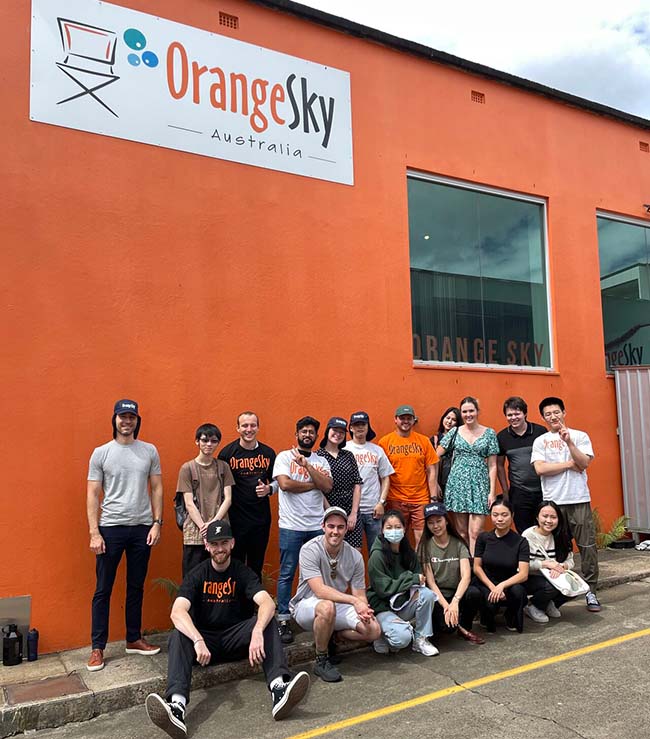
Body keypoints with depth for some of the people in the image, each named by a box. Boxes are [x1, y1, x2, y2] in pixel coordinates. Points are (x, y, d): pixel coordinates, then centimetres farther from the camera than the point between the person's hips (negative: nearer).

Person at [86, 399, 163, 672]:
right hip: (110, 528, -2)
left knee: (136, 587, 13)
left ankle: (134, 640, 27)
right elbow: (92, 495, -2)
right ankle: (97, 648, 15)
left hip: (142, 528, 2)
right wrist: (94, 533, -8)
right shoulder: (101, 453, -2)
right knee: (103, 590, 4)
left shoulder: (149, 451, 4)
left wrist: (157, 523, -1)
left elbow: (156, 489, 7)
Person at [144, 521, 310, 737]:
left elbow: (268, 603, -20)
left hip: (236, 638, 0)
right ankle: (177, 706, -50)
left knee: (267, 621, -26)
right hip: (205, 637, 0)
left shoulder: (243, 573, -3)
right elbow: (177, 612, -21)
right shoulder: (196, 575, -3)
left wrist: (257, 632, -41)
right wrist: (198, 641, -40)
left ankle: (278, 688, -45)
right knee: (178, 635, -30)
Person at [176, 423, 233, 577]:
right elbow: (189, 503, -3)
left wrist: (213, 523, -11)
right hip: (194, 534, -2)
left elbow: (227, 499, 3)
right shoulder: (187, 468, 2)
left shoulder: (223, 467, 9)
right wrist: (204, 527, -12)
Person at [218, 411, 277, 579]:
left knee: (257, 567, 14)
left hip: (261, 519, 3)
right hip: (235, 519, -3)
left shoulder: (268, 453, 4)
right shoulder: (227, 452, -5)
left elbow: (277, 481, 16)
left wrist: (269, 489, -7)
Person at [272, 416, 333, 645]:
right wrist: (314, 485, -5)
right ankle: (284, 621, 9)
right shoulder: (284, 457, 1)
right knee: (287, 574, 2)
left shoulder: (321, 461, 12)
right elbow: (285, 484, -15)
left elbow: (327, 487, -4)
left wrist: (307, 466, -13)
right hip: (291, 525, -4)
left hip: (317, 525, 4)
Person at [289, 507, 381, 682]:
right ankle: (321, 661, -15)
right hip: (307, 605, -5)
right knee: (327, 607, -40)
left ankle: (328, 637, 8)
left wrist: (364, 610, -29)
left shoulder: (354, 556, -7)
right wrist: (354, 601, -37)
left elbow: (359, 594, -5)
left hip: (338, 605, 5)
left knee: (373, 630, -16)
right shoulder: (310, 550, -21)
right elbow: (320, 590, -30)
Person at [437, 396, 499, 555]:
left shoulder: (489, 433, 4)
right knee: (462, 532, 6)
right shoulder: (454, 432, 6)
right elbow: (435, 456, 8)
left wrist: (492, 492, -2)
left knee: (475, 532, -8)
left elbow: (492, 465, 3)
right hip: (458, 483, 1)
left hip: (479, 484, -1)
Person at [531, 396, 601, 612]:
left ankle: (591, 592, 9)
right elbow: (540, 468, -9)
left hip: (579, 499, 0)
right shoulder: (540, 441, 5)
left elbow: (583, 463, -6)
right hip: (553, 501, 0)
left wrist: (569, 442, -17)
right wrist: (570, 464, -6)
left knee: (587, 546, 0)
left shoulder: (580, 436, 6)